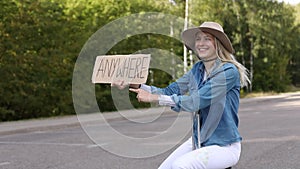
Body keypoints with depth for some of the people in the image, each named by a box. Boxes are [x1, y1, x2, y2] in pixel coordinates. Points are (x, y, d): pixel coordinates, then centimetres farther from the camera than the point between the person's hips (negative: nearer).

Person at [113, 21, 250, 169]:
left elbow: (196, 102, -24)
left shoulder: (229, 71, -17)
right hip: (198, 141, 7)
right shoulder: (198, 69, 7)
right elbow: (169, 91, 2)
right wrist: (135, 85, -11)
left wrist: (154, 98, -22)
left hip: (224, 146, -7)